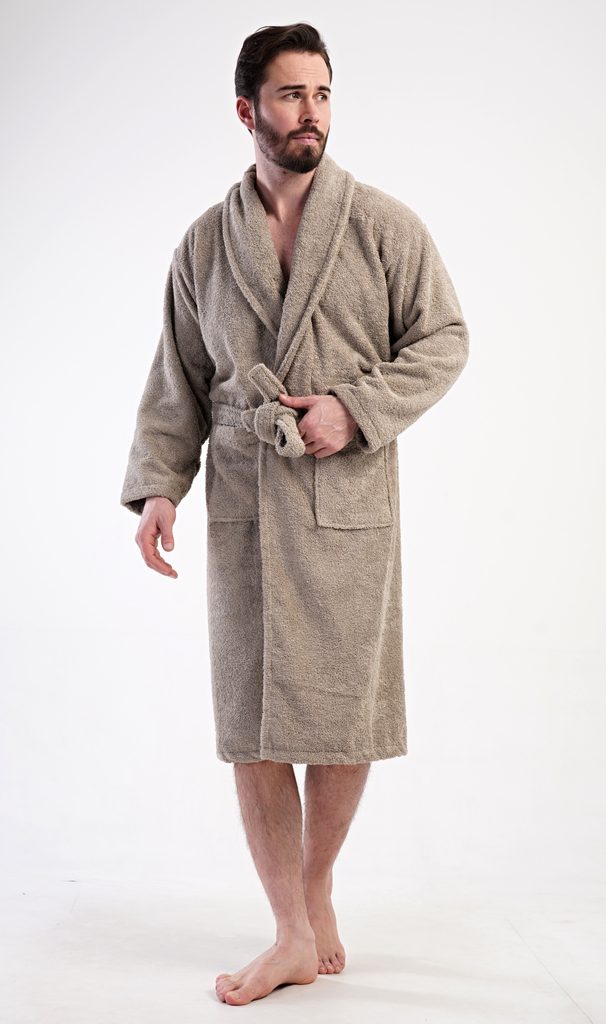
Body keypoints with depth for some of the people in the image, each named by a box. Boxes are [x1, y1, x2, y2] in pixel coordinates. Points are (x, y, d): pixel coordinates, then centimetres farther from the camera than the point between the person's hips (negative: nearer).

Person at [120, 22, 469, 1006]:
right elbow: (176, 381, 12)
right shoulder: (205, 243, 10)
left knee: (344, 718, 3)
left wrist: (355, 408, -10)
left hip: (349, 502, -1)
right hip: (243, 508, 2)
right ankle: (297, 936, 15)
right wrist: (157, 485, 0)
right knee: (252, 727, 2)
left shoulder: (385, 224, 3)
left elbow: (445, 340, 4)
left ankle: (315, 894, 28)